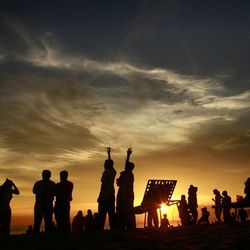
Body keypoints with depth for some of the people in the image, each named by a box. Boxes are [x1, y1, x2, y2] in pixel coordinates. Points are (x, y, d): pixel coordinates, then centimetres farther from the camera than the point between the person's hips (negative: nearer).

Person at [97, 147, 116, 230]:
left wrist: (100, 196, -14)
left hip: (105, 196, -7)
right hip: (111, 195, 7)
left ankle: (100, 228, -15)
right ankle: (113, 227, 3)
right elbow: (110, 162, 31)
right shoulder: (113, 171, 13)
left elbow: (103, 184, -15)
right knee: (111, 213, 7)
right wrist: (109, 153, 46)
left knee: (102, 214, -9)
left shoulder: (106, 172, -8)